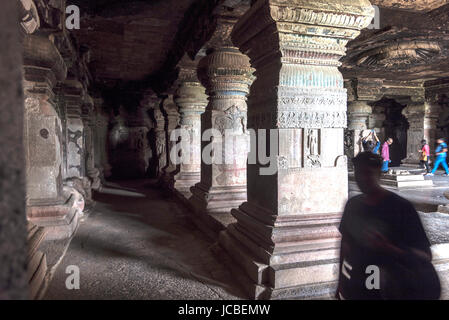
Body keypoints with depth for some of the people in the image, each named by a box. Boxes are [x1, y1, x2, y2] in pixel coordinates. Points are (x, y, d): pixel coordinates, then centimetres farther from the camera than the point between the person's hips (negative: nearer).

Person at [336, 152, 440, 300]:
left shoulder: (401, 207, -14)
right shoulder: (353, 204, 0)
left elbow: (425, 256, -14)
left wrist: (388, 248, -31)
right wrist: (340, 283, 11)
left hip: (385, 292, -3)